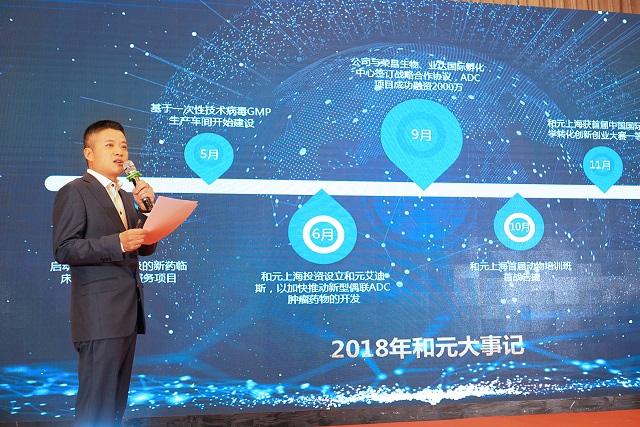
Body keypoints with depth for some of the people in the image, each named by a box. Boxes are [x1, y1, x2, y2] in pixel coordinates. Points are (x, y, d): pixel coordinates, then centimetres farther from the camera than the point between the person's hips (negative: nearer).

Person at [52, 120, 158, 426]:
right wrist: (117, 243, -23)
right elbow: (63, 250, -13)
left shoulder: (125, 197, 19)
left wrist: (145, 209, 0)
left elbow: (146, 248, 14)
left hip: (128, 312, 8)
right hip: (100, 314, -8)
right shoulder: (74, 192, -4)